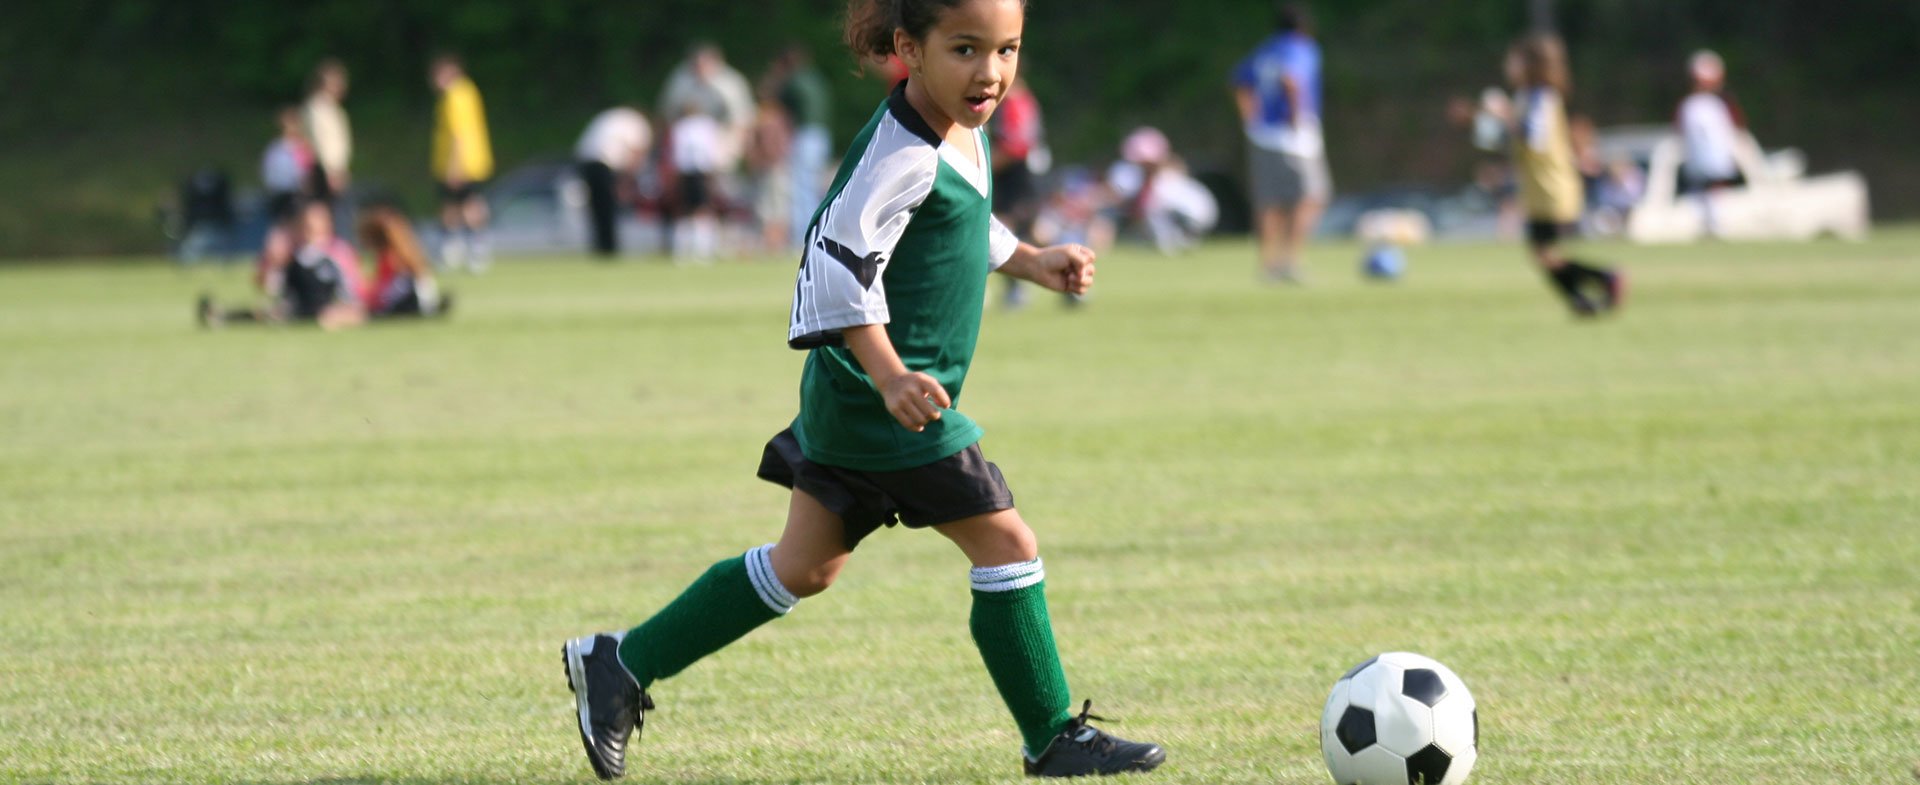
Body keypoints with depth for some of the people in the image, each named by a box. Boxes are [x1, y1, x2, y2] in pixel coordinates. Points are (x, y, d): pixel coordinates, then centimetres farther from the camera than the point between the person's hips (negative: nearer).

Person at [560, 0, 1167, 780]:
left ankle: (621, 665, 21)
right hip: (882, 402, -11)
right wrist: (889, 376, -35)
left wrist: (1030, 261, 21)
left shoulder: (963, 134, 10)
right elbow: (840, 257, -28)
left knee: (804, 568, 16)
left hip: (850, 401, 11)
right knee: (1006, 544, -5)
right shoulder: (903, 155, -21)